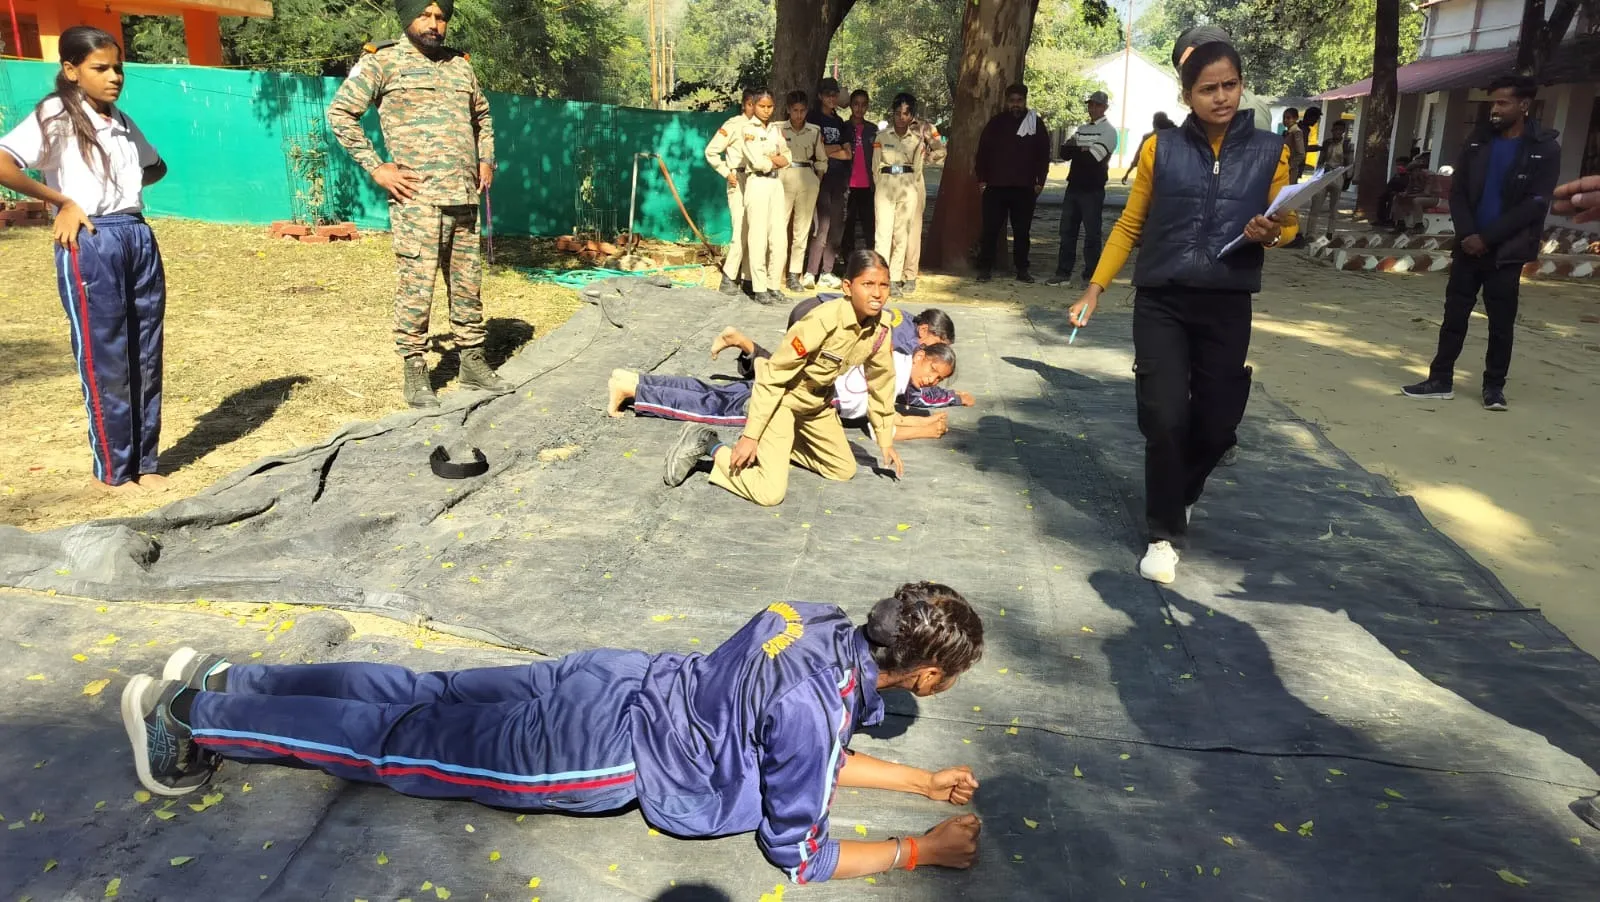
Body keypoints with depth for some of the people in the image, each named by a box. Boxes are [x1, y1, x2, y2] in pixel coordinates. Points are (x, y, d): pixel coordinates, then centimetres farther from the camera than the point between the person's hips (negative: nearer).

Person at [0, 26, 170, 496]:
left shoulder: (123, 122, 13)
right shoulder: (56, 114, -6)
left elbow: (156, 167, 31)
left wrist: (125, 189, 14)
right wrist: (62, 201, -11)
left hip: (140, 238, 7)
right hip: (90, 245, -7)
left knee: (147, 355, 9)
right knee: (106, 361, 0)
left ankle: (143, 462, 19)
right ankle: (112, 470, 11)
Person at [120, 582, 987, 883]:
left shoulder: (827, 625, 1)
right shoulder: (815, 703, -25)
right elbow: (798, 854, -16)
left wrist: (922, 779, 15)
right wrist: (921, 850, -9)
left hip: (617, 683, 7)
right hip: (608, 752, -7)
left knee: (422, 698, 16)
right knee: (407, 741, 5)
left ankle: (222, 681, 28)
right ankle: (186, 720, 18)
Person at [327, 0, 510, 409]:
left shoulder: (460, 64, 17)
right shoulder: (384, 60, 0)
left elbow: (482, 115, 32)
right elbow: (340, 112, -3)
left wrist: (487, 160, 17)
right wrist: (376, 168, -9)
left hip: (465, 197, 6)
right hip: (417, 199, -5)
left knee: (468, 285, 10)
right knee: (417, 286, -4)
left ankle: (472, 362, 20)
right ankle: (415, 372, 5)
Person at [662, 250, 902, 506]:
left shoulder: (879, 331, -11)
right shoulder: (824, 321, -32)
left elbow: (881, 385, 6)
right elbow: (773, 376, -27)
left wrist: (886, 440, 9)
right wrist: (751, 435, -26)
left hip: (816, 403, 8)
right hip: (781, 398, -7)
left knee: (844, 471, 14)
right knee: (769, 493, -18)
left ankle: (783, 443, 26)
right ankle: (706, 443, -1)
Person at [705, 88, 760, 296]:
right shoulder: (734, 124, -3)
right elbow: (711, 151, -3)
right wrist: (726, 173, -5)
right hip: (740, 180, -5)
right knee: (741, 230, -10)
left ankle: (747, 277, 13)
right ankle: (728, 278, -3)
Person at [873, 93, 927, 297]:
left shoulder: (917, 139, 9)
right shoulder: (882, 137, 5)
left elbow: (917, 169, 14)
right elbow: (875, 167, 7)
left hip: (908, 188, 1)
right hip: (885, 186, -1)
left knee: (902, 234, 0)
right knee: (883, 231, -10)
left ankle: (895, 280, 3)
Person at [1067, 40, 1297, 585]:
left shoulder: (1269, 151, 3)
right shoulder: (1161, 149, 1)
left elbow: (1286, 224, 11)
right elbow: (1129, 226, 7)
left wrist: (1270, 233, -13)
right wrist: (1095, 289, 2)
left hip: (1227, 307, 2)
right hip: (1161, 302, -1)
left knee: (1218, 423, 6)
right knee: (1165, 419, -9)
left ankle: (1180, 494, 39)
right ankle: (1165, 533, 12)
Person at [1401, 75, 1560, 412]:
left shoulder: (1545, 150, -4)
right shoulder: (1477, 143, 7)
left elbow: (1534, 205, -10)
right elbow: (1457, 192, 5)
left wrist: (1486, 238, -15)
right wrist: (1467, 234, -10)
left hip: (1506, 253, -3)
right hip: (1469, 247, 3)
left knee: (1501, 322, 3)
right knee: (1454, 315, 4)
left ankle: (1494, 385, 12)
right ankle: (1441, 380, 10)